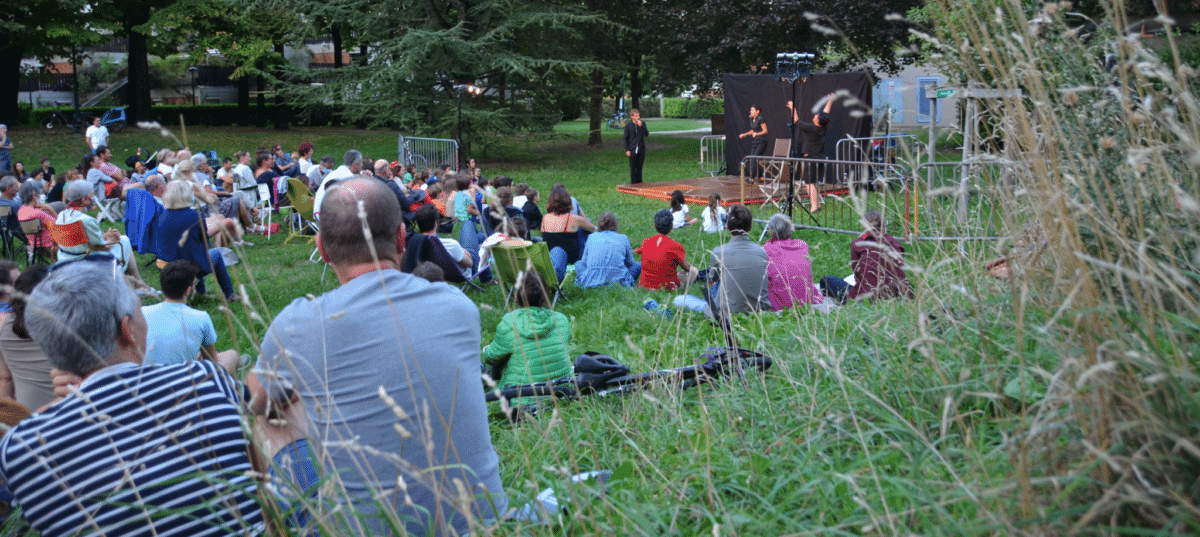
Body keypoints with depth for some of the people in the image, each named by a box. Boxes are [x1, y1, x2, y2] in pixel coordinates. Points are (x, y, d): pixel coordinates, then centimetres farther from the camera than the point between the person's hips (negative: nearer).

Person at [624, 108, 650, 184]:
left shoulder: (642, 124, 4)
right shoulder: (628, 125, -2)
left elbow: (646, 134, -7)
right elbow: (626, 139, 0)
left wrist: (641, 126, -18)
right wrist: (627, 150, -6)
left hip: (641, 149, 2)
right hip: (632, 150, -2)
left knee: (639, 166, 8)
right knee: (633, 167, 2)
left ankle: (639, 181, 17)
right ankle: (633, 182, 10)